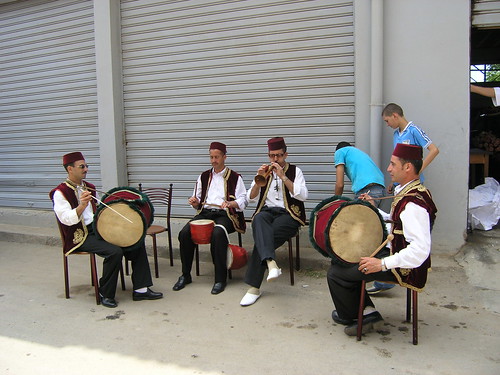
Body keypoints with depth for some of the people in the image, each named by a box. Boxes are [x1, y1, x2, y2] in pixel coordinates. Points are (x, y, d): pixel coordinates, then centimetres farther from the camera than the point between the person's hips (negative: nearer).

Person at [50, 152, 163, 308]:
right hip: (81, 236, -7)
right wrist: (82, 206, -33)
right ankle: (105, 294, -10)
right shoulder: (60, 192, -7)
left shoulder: (89, 188, 17)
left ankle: (140, 289, -6)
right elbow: (66, 219, -19)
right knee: (114, 251, -31)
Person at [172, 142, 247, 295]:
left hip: (224, 214, -4)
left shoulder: (235, 177, 10)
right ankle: (185, 275, -8)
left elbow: (243, 201, 1)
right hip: (205, 213, 4)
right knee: (184, 233, -24)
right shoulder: (203, 177, 23)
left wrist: (230, 203, -20)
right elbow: (198, 202, 24)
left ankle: (220, 279, -26)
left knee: (218, 233, -37)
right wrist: (195, 203, 0)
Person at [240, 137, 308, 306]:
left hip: (288, 214, -2)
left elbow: (303, 196, -6)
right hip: (267, 211, 2)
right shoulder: (264, 171, 20)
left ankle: (254, 287, -27)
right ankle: (271, 262, -55)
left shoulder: (294, 171, 12)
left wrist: (283, 176, -11)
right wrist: (259, 179, -6)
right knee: (259, 219, -37)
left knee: (261, 235, -31)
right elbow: (251, 198, 12)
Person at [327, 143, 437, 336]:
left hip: (404, 268, -11)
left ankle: (350, 316, 17)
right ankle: (368, 312, 12)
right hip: (392, 253, 11)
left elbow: (421, 250, -33)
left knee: (336, 274, -11)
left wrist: (383, 264, -31)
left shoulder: (414, 204, -26)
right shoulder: (407, 192, 8)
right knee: (341, 261, 13)